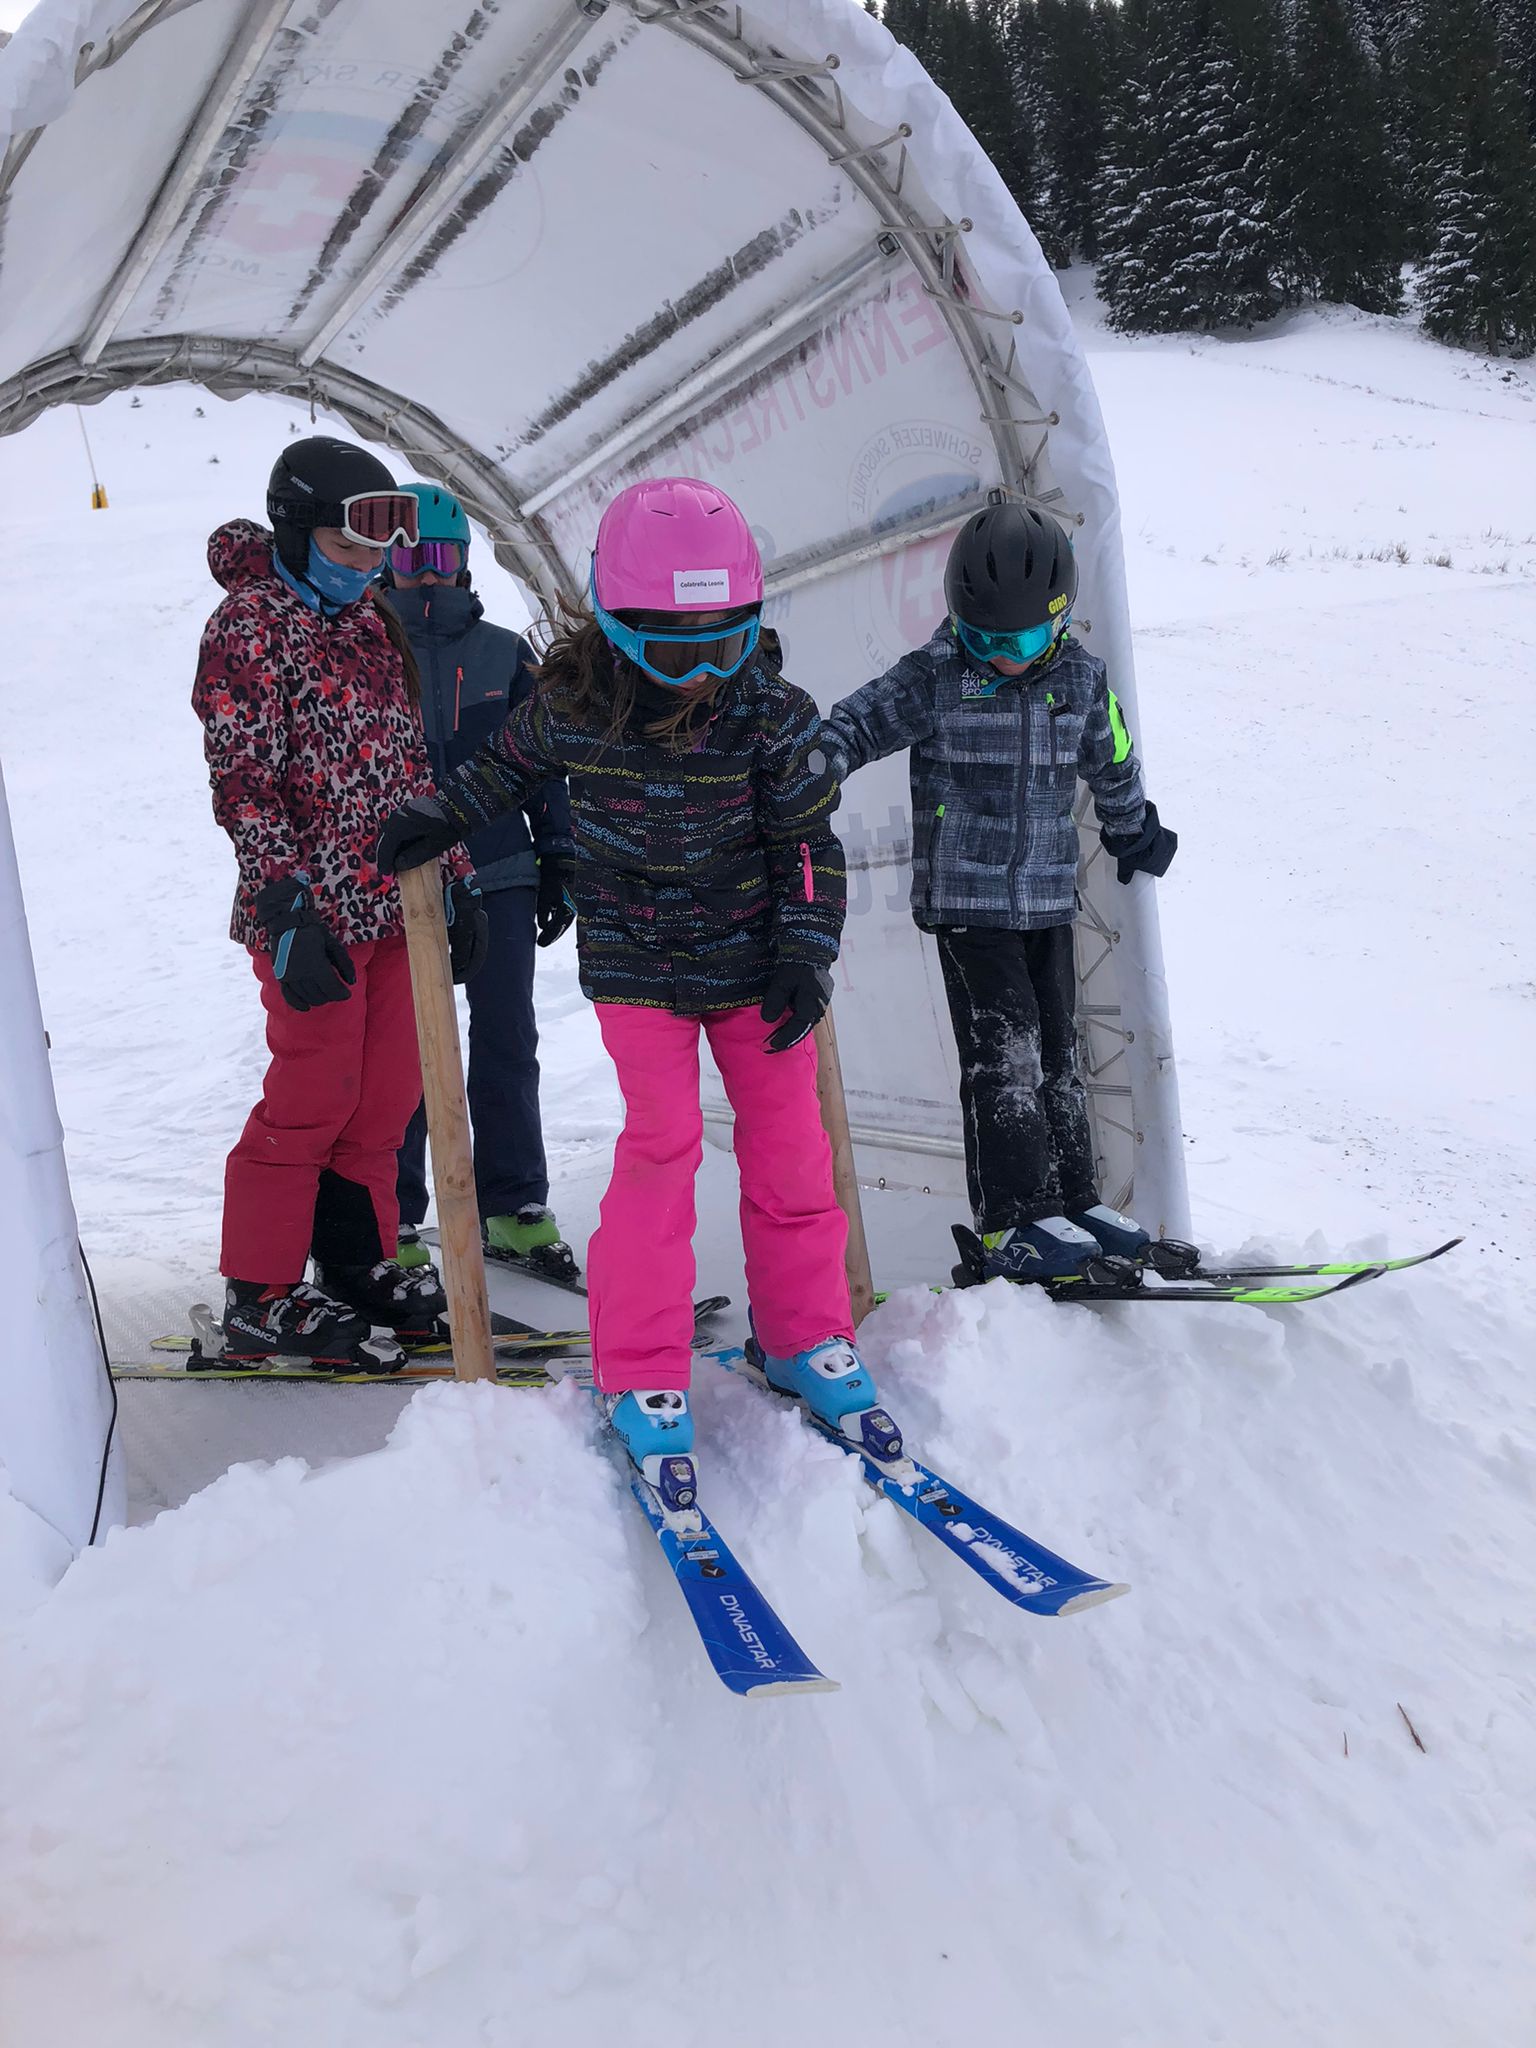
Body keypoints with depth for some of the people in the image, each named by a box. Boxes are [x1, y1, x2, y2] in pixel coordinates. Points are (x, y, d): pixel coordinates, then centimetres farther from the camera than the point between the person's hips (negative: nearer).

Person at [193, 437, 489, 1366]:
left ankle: (360, 1265, 23)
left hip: (397, 901, 7)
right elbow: (244, 784, -12)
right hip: (317, 911, -7)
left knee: (388, 1096, 9)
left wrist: (456, 881, 16)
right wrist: (288, 912, -19)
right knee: (315, 1099, -4)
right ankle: (260, 1297, 9)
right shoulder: (249, 625, -5)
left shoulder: (375, 625, 17)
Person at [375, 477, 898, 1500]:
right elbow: (510, 763, 10)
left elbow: (810, 845, -7)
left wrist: (805, 953, -15)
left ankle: (806, 1336, 23)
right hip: (635, 964, -1)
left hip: (751, 959, 1)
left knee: (789, 1143, 4)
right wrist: (439, 817, 5)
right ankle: (642, 1376, 4)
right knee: (662, 1142, -8)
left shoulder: (773, 717, -13)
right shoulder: (571, 708, -13)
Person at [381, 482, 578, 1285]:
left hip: (499, 873, 2)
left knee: (507, 1044, 4)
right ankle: (392, 1220, 13)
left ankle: (513, 1207, 15)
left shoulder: (505, 653, 10)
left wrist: (557, 859, 9)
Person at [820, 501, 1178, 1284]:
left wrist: (1135, 832, 35)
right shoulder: (933, 680, -9)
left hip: (1048, 898, 5)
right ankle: (1014, 1220, -4)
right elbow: (855, 724, -9)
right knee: (1004, 1052, -10)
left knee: (1057, 1052, 11)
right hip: (965, 899, -5)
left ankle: (1072, 1198, 22)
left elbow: (1111, 763, 20)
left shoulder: (1081, 677, 4)